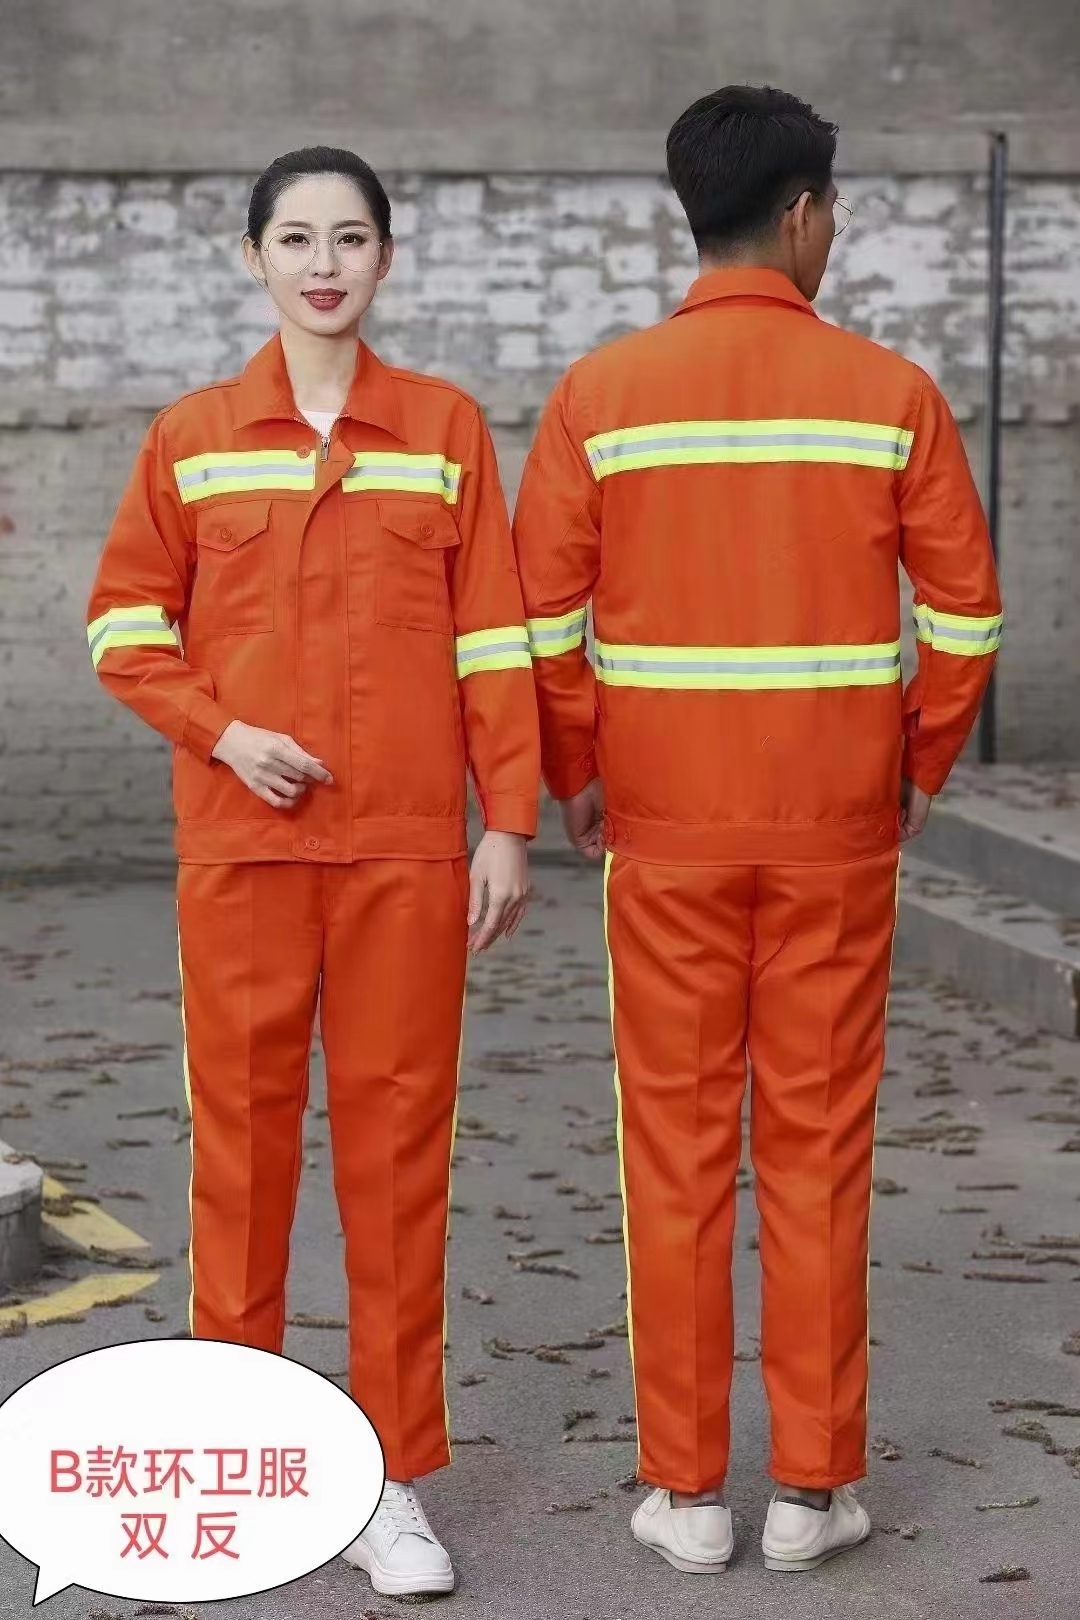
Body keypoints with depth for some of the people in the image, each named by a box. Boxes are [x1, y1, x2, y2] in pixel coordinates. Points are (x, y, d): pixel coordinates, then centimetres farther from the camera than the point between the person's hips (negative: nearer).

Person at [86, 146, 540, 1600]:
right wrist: (221, 731, -7)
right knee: (242, 1132, 5)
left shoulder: (446, 430, 5)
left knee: (399, 1139, 2)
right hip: (241, 840, 1)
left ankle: (391, 1481, 11)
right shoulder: (192, 439, 7)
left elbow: (493, 638, 3)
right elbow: (127, 623, 9)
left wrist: (508, 821, -1)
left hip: (407, 847, 0)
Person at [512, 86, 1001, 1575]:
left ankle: (685, 1491, 14)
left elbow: (543, 615, -4)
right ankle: (816, 1487, 14)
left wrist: (575, 776, 10)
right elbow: (965, 613, -3)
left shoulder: (600, 395, -3)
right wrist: (919, 768, 11)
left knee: (676, 1150, 7)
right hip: (835, 832, 0)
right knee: (818, 1147, 8)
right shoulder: (889, 393, -4)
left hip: (664, 831, 0)